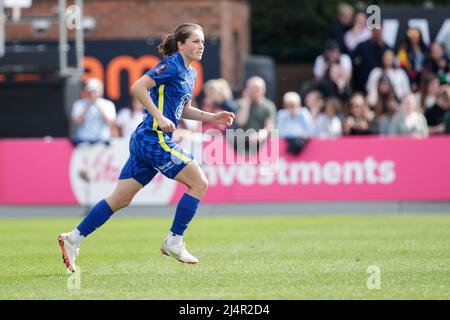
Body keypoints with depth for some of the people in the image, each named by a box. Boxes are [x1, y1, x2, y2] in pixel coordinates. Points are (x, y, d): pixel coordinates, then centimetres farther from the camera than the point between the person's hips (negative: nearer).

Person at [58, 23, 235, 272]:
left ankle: (73, 239, 10)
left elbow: (184, 110, 29)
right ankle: (174, 242, -1)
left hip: (144, 140, 10)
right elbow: (137, 87, -18)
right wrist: (159, 117, -23)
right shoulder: (172, 65, -10)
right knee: (199, 183, -6)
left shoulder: (190, 74, 18)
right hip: (154, 138, -10)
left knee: (120, 199, 9)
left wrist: (213, 117, 17)